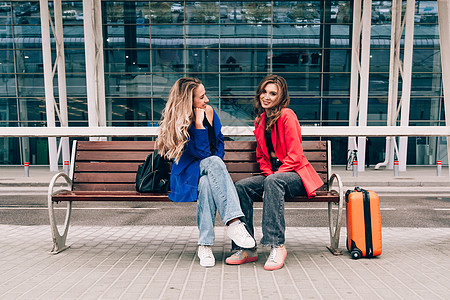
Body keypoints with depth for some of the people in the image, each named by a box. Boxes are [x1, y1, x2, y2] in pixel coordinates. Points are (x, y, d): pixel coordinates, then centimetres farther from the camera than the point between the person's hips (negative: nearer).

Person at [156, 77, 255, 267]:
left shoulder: (209, 111, 2)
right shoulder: (179, 123, -15)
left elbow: (219, 140, 13)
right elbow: (203, 153, -21)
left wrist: (217, 166, -3)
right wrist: (199, 123, -25)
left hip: (208, 172, 5)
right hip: (187, 174, -4)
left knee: (207, 183, -34)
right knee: (213, 162, -36)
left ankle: (205, 245, -32)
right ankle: (233, 223, -45)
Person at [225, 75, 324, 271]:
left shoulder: (287, 115, -9)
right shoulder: (260, 120, 13)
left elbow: (294, 156, -14)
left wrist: (272, 177, -20)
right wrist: (268, 174, -5)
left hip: (295, 175, -6)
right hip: (272, 174, 6)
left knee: (274, 181, -37)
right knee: (242, 186, -18)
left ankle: (277, 245, -32)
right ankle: (246, 248, -16)